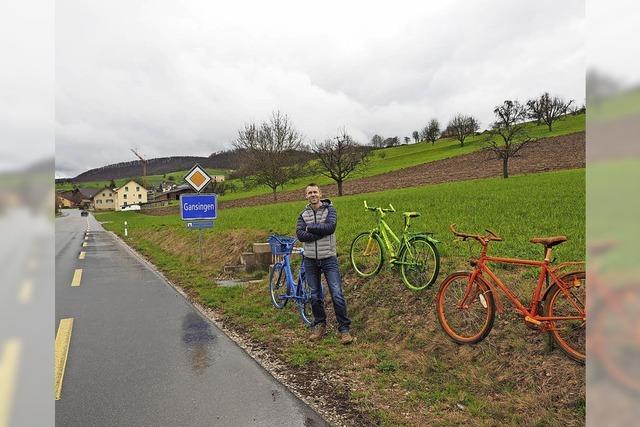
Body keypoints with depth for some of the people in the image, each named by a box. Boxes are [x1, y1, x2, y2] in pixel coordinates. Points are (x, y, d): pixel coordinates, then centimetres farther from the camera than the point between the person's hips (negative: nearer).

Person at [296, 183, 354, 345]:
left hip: (329, 259, -3)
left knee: (337, 295, -7)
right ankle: (319, 326, 28)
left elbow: (331, 227, -20)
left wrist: (310, 227, -13)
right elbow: (300, 234, -10)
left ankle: (344, 329, 4)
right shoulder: (303, 215, 7)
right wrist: (321, 232, -18)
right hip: (310, 260, 3)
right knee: (315, 296, 11)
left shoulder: (329, 209, -1)